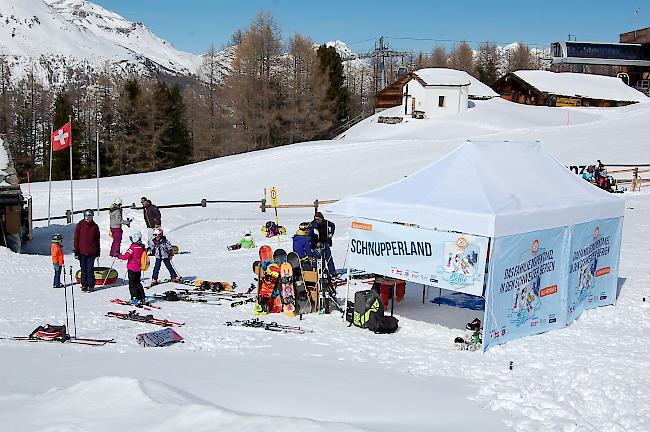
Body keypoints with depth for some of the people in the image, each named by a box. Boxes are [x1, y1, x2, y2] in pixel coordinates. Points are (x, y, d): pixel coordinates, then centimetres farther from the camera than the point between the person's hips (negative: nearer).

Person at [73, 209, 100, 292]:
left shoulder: (95, 226, 5)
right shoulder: (80, 225, 2)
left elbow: (97, 240, 11)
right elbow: (76, 238, 3)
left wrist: (98, 252, 11)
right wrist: (76, 251, -1)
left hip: (91, 252, 0)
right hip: (82, 252, 0)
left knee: (90, 269, -2)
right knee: (83, 269, 8)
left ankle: (90, 285, 6)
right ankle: (84, 285, 16)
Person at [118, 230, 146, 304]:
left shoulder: (133, 246, -18)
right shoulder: (142, 246, 4)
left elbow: (126, 256, -18)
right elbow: (143, 256, 15)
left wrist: (119, 256, -4)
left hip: (132, 268, -7)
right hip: (139, 268, 7)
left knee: (132, 283, 1)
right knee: (138, 283, 17)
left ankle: (135, 298, -2)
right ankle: (142, 298, 18)